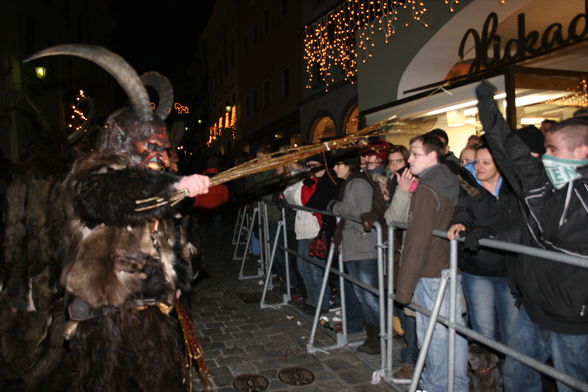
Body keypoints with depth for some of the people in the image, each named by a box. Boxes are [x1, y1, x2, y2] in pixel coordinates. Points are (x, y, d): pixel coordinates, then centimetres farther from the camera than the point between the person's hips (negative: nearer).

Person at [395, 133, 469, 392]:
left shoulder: (425, 191, -16)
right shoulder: (450, 186, 10)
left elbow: (417, 242, -19)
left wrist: (404, 286, -16)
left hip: (430, 275, -9)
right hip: (451, 270, 9)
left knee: (433, 334, 4)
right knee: (453, 331, 16)